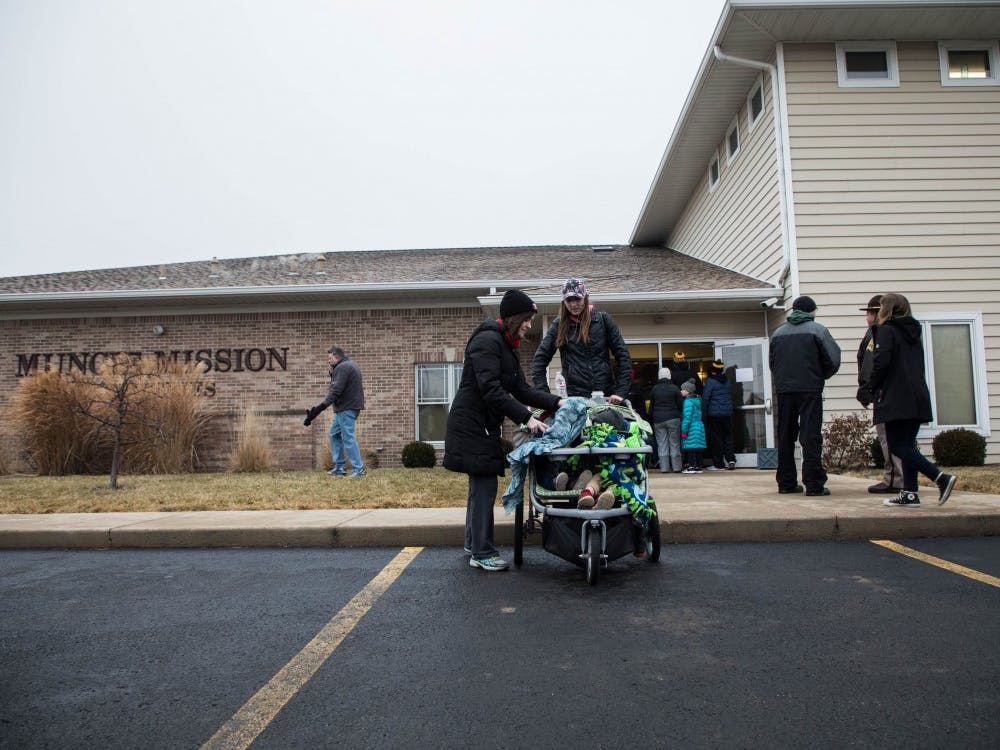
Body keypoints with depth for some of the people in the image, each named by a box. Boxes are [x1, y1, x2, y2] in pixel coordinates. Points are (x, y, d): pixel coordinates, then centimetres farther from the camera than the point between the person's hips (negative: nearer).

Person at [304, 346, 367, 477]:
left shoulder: (342, 368, -13)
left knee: (348, 437, -9)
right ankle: (339, 467, 18)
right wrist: (332, 373, 6)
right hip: (348, 406, 11)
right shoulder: (349, 365, 19)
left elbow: (336, 391, -22)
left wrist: (321, 407, -26)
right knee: (335, 434, 16)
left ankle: (358, 469, -6)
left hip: (346, 407, -11)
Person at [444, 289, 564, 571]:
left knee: (481, 485, 16)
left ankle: (474, 544, 28)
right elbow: (491, 390, -24)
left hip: (484, 426, 10)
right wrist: (526, 418, -26)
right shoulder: (487, 341, -15)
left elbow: (521, 389, 11)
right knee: (484, 486, -6)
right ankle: (482, 553, 3)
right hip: (472, 425, -10)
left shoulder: (507, 347, 16)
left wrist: (556, 402, -1)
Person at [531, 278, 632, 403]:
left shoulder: (603, 319, 4)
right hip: (574, 396, 0)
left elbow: (622, 355, 2)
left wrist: (621, 391, -7)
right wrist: (543, 393, -8)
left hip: (605, 394, 0)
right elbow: (540, 358, 3)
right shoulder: (559, 324, 6)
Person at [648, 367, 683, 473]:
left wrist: (651, 418, 15)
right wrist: (678, 414, 16)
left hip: (658, 420, 2)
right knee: (674, 444, 4)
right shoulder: (674, 388, -3)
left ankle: (664, 467, 2)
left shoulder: (654, 389, 4)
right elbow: (680, 405, -1)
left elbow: (651, 406, 8)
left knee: (662, 444, 3)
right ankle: (676, 467, 5)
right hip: (673, 419, -2)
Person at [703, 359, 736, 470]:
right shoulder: (727, 381, 9)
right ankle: (730, 459, 2)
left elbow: (705, 398, -11)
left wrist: (704, 414, -6)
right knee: (727, 436, 13)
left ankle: (718, 464, 3)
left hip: (714, 414, -5)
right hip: (727, 413, 5)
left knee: (716, 438, 0)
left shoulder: (710, 381, -9)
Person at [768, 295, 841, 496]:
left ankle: (786, 482, 13)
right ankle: (814, 484, -5)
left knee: (785, 437, 10)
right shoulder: (818, 330, -1)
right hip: (810, 390, -4)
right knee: (811, 436, -3)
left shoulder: (778, 333, 10)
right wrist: (820, 377, 13)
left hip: (783, 390, 4)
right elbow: (833, 360, -4)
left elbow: (771, 362, 12)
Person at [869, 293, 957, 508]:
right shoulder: (914, 332, 20)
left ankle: (941, 477, -16)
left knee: (897, 446, -6)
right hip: (918, 398, 8)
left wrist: (874, 386, -2)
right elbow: (918, 364, 21)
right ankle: (909, 494, 8)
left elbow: (881, 361, -17)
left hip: (897, 399, -8)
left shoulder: (886, 330, -5)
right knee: (907, 445, 10)